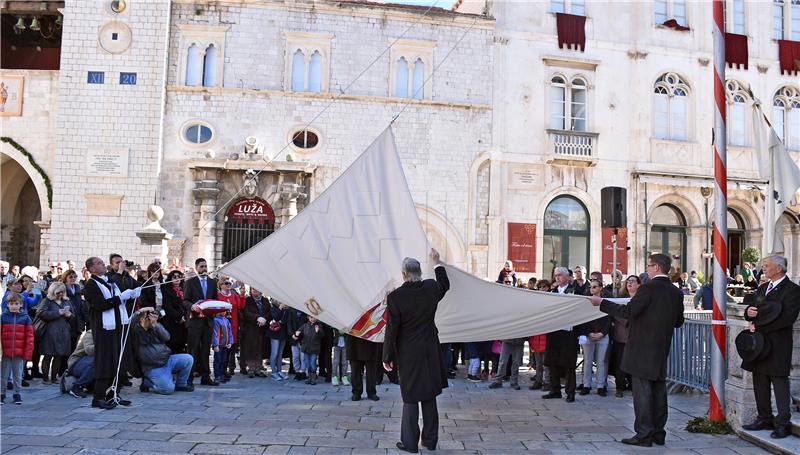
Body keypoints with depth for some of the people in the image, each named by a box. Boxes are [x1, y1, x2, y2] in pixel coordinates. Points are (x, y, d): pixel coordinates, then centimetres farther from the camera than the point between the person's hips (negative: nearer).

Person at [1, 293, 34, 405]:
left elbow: (29, 336, 1)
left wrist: (28, 352, -3)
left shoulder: (25, 318, 1)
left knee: (18, 375, 9)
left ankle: (17, 394, 18)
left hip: (19, 353, 0)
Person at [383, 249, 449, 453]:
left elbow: (391, 329, -13)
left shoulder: (395, 296, -17)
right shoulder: (431, 288, -5)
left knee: (410, 399, 7)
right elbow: (445, 284, 21)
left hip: (408, 354, -4)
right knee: (429, 396, 14)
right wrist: (437, 262, 33)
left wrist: (387, 357, -3)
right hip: (430, 352, 4)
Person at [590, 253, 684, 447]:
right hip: (662, 350, 8)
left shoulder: (649, 288, -15)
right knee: (659, 390, 13)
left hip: (643, 348, -7)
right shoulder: (676, 292, 8)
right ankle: (658, 433, 20)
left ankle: (644, 434, -1)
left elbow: (628, 311, -20)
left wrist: (602, 303, -13)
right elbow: (678, 321, 15)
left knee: (642, 390, -3)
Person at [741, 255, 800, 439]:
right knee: (760, 384, 13)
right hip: (759, 344, 8)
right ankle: (764, 418, 23)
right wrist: (749, 312, -4)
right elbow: (753, 311, 22)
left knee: (780, 384, -2)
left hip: (778, 346, -8)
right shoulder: (762, 288, 17)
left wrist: (759, 326, -17)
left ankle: (782, 424, 5)